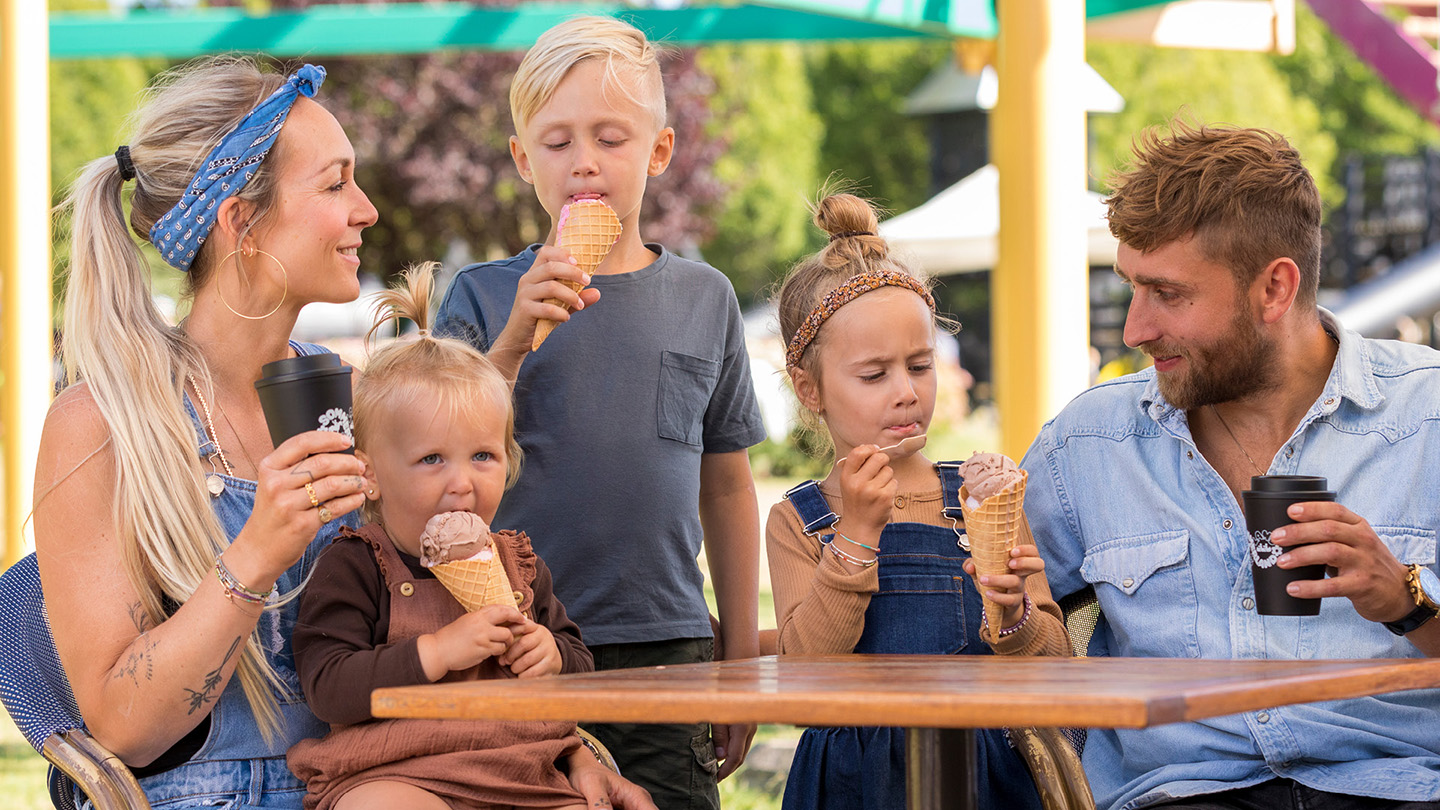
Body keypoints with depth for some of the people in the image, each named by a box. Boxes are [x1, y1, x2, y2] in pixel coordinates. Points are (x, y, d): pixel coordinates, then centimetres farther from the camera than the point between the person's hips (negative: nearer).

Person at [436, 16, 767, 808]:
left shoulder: (704, 298, 8)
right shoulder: (485, 297, 3)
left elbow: (726, 488, 14)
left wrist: (741, 653, 13)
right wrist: (515, 338, -18)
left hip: (667, 648, 1)